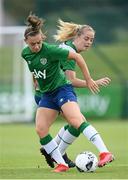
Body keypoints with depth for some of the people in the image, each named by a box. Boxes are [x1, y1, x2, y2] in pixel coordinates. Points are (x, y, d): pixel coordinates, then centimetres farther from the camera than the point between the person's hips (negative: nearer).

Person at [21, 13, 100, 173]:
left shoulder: (50, 50, -20)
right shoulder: (25, 54, 0)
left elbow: (77, 57, -13)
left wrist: (88, 80, -10)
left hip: (62, 89, -7)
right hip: (47, 94, 7)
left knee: (76, 120, -28)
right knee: (40, 129, -8)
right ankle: (61, 164, -3)